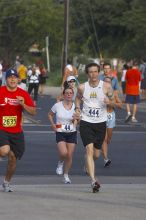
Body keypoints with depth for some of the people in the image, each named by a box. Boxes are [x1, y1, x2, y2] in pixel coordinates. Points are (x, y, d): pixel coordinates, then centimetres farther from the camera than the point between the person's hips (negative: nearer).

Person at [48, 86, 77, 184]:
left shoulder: (75, 106, 0)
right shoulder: (57, 105, -4)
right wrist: (53, 125, -2)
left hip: (72, 133, 2)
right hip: (60, 133, -2)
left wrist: (75, 119, -15)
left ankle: (66, 175, 19)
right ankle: (60, 163, 13)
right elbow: (50, 115, 12)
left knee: (69, 156, 0)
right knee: (63, 153, -22)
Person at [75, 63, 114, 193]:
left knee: (96, 154, 9)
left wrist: (109, 101, -19)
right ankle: (93, 181, -24)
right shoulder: (82, 87, -1)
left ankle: (88, 165, 46)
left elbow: (113, 101, 5)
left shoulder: (106, 87, -4)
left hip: (100, 123, 1)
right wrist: (77, 108, 0)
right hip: (86, 122, -1)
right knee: (89, 149, -18)